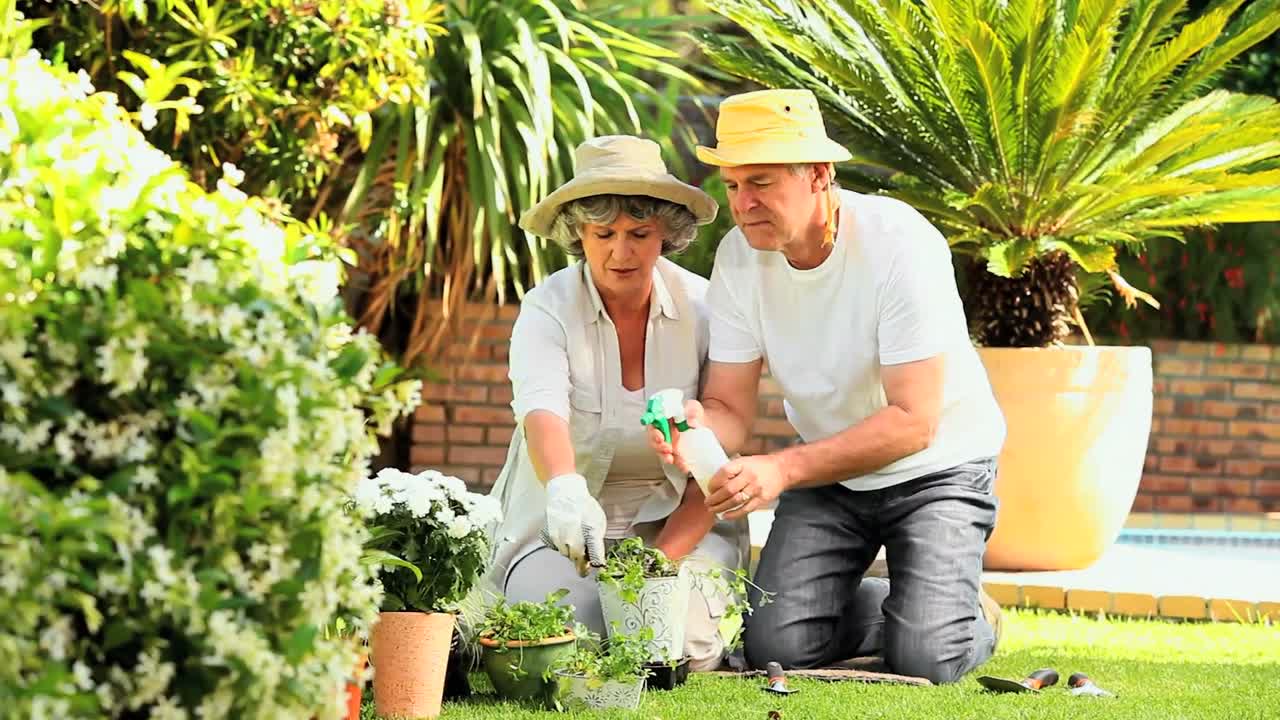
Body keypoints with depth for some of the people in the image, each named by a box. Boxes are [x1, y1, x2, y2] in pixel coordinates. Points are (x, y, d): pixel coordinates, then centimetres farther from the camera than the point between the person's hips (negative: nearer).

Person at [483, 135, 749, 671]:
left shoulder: (702, 308, -5)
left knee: (679, 644, -25)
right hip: (568, 525, -1)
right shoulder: (548, 309, -10)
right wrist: (565, 491, -53)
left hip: (682, 521, 1)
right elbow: (542, 410, -31)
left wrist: (662, 558, -22)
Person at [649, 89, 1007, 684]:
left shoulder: (901, 244, -26)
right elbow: (731, 408, -8)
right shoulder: (739, 256, -11)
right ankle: (906, 609, 16)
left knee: (924, 658, -23)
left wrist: (783, 470, -37)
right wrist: (698, 427, -33)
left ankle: (971, 615, 14)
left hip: (934, 468, -4)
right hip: (827, 473, 5)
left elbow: (913, 422, -28)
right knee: (773, 647, -13)